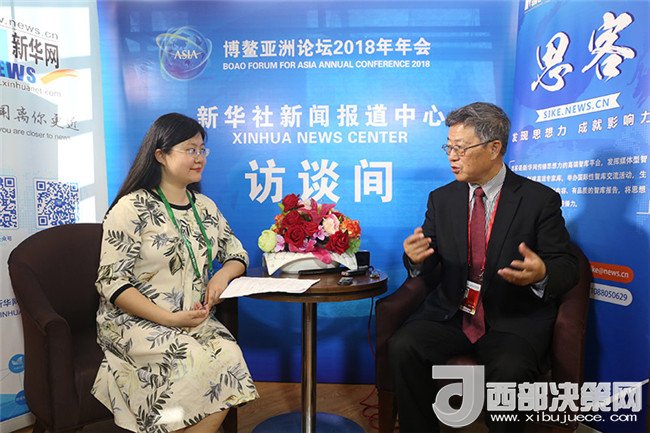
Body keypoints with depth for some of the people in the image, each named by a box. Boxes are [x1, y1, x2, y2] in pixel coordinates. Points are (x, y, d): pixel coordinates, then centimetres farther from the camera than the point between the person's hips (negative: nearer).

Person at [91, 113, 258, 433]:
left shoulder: (205, 207, 10)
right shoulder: (132, 208, -7)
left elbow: (236, 254, 17)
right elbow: (111, 284, -11)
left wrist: (222, 275, -7)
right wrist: (170, 318, -19)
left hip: (195, 320, 5)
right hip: (134, 321, -4)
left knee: (228, 356, -23)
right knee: (194, 364, -28)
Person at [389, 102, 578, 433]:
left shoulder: (540, 199, -3)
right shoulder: (441, 198, 7)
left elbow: (566, 266, -1)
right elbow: (425, 267, 7)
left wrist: (542, 274, -26)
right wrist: (416, 258, -19)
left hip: (514, 322, -2)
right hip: (450, 315, 3)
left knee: (509, 371, -32)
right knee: (402, 348, -22)